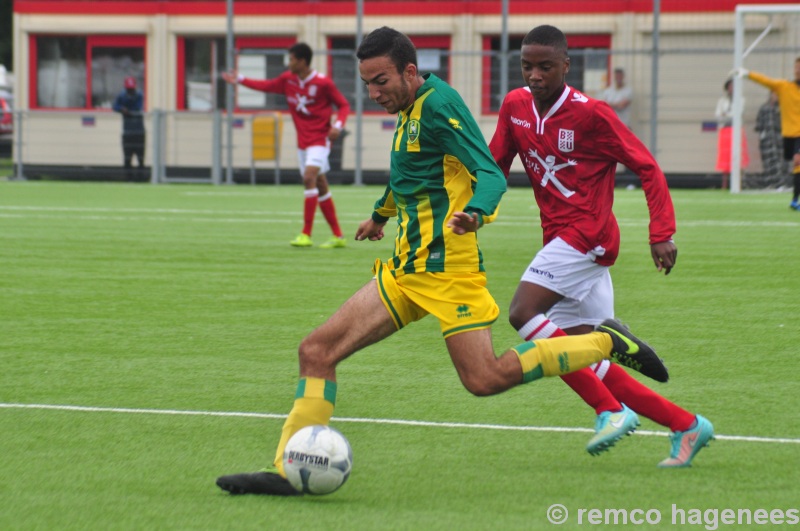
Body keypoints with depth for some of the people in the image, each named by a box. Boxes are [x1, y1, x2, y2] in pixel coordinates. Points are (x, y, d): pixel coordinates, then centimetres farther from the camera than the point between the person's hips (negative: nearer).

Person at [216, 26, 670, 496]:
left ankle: (607, 343, 2)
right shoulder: (410, 111, 15)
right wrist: (381, 214, 53)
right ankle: (286, 472, -4)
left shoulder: (438, 105, -12)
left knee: (485, 379, -15)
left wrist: (475, 212, -41)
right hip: (406, 271, 9)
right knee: (317, 351, -2)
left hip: (445, 266, -9)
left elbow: (491, 175, -20)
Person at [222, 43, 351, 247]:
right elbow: (267, 85, 21)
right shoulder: (288, 79, 5)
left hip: (319, 140, -7)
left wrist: (338, 125, -22)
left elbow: (343, 105, -6)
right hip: (303, 142, 7)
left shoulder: (323, 83, -13)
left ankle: (306, 234, -21)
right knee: (320, 186, 7)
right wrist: (241, 80, 23)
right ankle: (338, 236, 13)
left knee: (309, 178, -21)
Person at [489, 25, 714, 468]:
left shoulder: (590, 114, -13)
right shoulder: (515, 107, 5)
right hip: (560, 239, 8)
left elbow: (647, 168, -10)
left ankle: (611, 410, -17)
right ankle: (687, 426, 12)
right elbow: (496, 164, 14)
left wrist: (662, 232, -18)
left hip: (587, 234, -8)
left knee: (522, 313, -23)